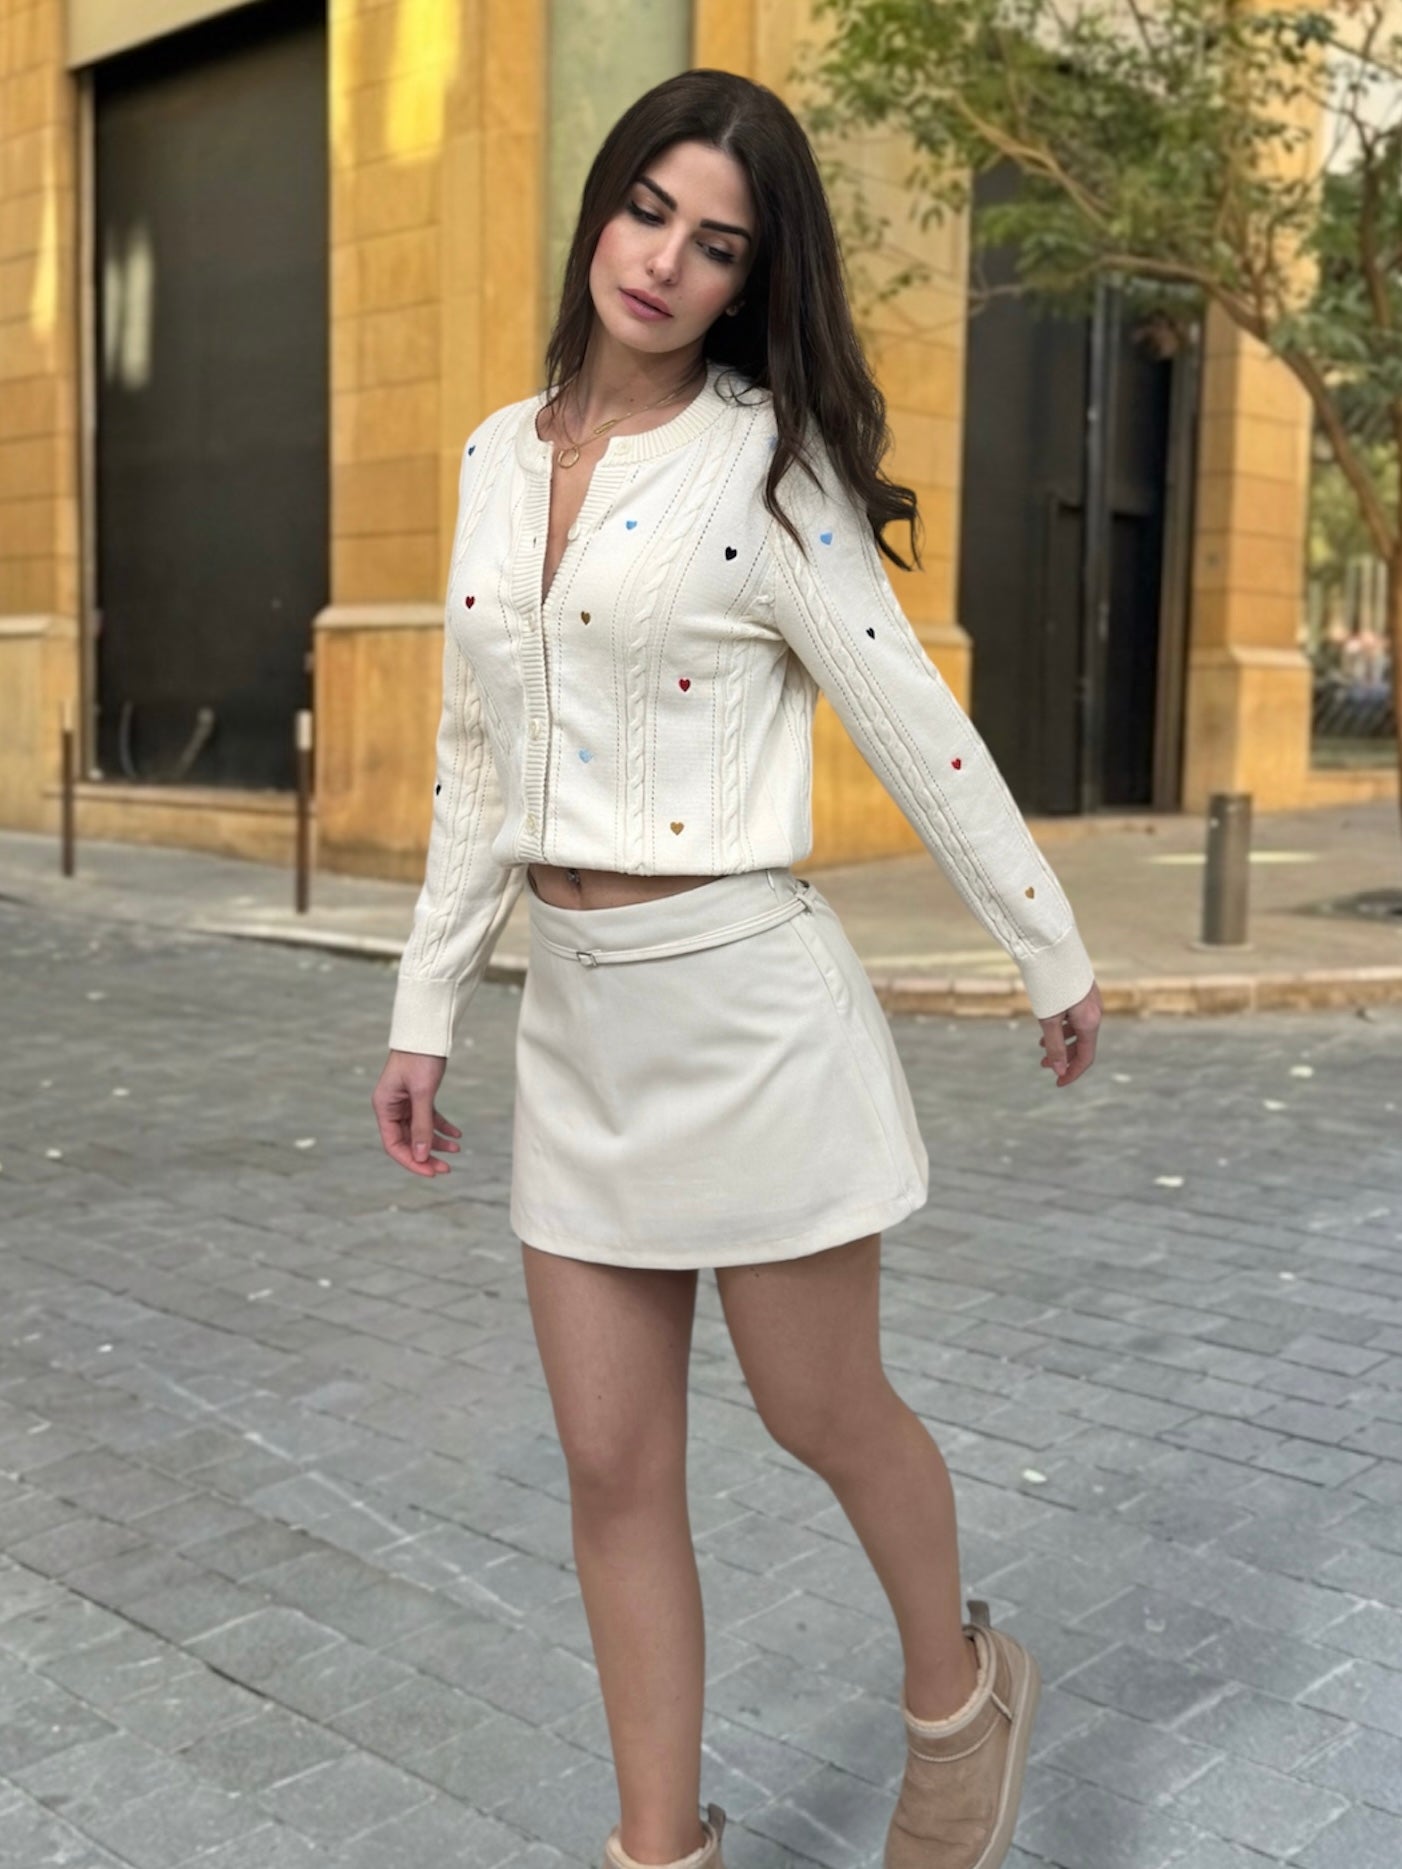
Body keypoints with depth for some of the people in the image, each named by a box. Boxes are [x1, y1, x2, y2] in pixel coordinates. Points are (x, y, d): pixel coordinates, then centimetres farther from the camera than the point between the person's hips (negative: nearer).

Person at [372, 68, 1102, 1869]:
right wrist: (422, 1009, 14)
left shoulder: (763, 466, -7)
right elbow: (476, 760, 13)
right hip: (576, 1018, 5)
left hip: (741, 1000, -5)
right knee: (613, 1468, 10)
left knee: (824, 1416, 11)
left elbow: (919, 734, -4)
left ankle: (959, 1692, 41)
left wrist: (1055, 961, 3)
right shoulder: (499, 454, 9)